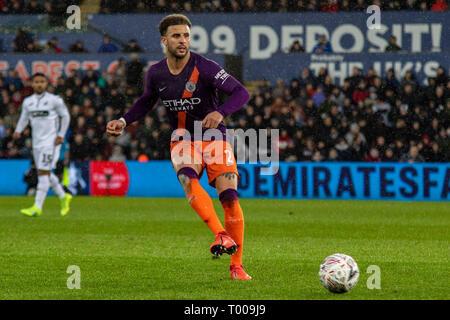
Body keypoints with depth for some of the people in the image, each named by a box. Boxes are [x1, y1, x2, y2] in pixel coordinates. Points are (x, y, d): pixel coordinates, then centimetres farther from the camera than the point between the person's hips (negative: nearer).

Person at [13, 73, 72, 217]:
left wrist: (61, 135, -4)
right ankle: (63, 197, 32)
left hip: (51, 141, -6)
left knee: (43, 172, -14)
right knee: (46, 174, 11)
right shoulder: (27, 101, 9)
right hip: (37, 143, 6)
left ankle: (37, 207, -18)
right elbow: (24, 118, 18)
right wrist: (18, 131, -2)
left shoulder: (54, 100, -4)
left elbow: (65, 116, 3)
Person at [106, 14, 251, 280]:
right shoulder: (156, 74, -2)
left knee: (230, 197, -14)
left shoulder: (204, 68, -15)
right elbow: (147, 102, 21)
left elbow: (242, 93, -21)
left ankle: (237, 266, -2)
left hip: (214, 138, -2)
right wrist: (123, 121, 6)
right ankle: (222, 236, -40)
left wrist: (220, 112, -39)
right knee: (187, 178, -32)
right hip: (182, 141, 2)